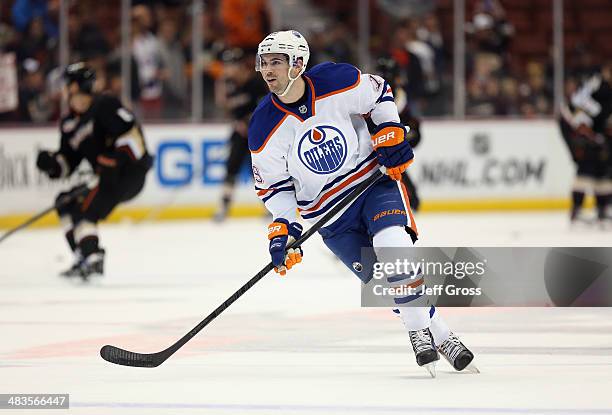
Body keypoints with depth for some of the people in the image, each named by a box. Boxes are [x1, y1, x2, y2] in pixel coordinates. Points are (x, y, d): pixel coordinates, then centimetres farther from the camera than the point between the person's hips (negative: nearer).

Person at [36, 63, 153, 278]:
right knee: (65, 202, 10)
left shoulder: (104, 105, -13)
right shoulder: (70, 124, 15)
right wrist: (51, 162, -5)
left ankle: (93, 259, -29)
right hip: (109, 177, 10)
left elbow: (132, 132, -21)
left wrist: (115, 161, -26)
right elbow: (68, 161, 16)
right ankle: (84, 257, 8)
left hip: (132, 170, -10)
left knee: (85, 210, -20)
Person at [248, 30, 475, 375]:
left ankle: (420, 333, -15)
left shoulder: (338, 81, -16)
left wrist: (391, 134, -7)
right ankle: (441, 338, 5)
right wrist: (282, 229, -13)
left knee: (393, 245, -27)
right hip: (327, 211, 1)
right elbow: (273, 185, -2)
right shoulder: (265, 128, -13)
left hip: (373, 180, -1)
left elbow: (379, 94, 5)